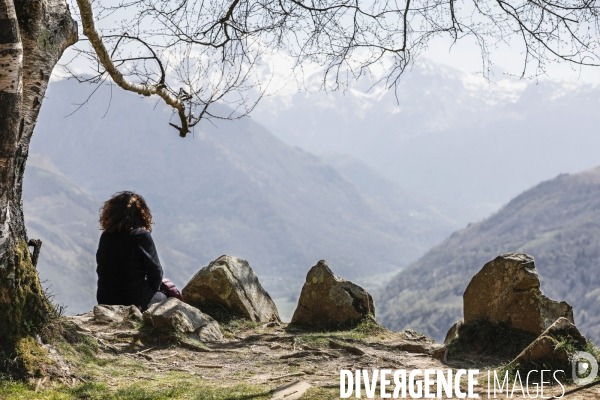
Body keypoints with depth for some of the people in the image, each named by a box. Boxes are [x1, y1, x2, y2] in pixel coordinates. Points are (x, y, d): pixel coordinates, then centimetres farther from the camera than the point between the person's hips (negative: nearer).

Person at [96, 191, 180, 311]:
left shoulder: (105, 236, 0)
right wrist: (154, 287, 12)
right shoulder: (142, 235, -14)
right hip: (135, 301, -5)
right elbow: (155, 269, -9)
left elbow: (101, 269, 9)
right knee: (164, 297, 23)